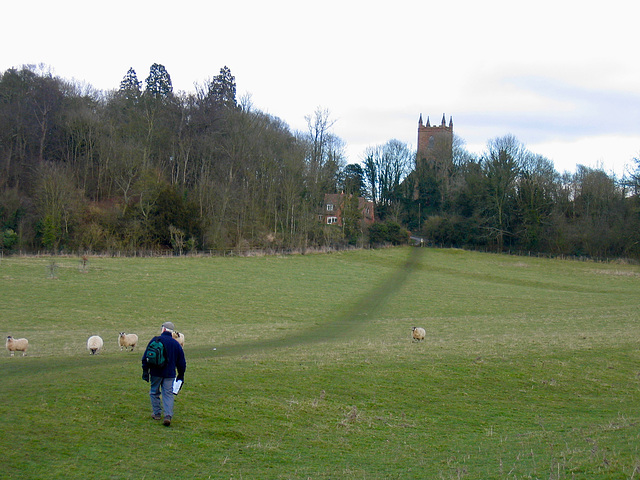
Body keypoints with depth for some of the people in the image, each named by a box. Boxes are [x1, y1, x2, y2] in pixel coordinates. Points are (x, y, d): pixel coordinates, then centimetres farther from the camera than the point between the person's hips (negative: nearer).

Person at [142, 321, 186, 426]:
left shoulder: (155, 340, -1)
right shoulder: (176, 344, 7)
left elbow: (146, 357, -3)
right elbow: (182, 362, 12)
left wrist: (145, 371, 1)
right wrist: (181, 375, 20)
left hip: (156, 372, -1)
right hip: (170, 374, 2)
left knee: (154, 392, 15)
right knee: (168, 394, 0)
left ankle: (157, 413, 20)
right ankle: (168, 416, -14)